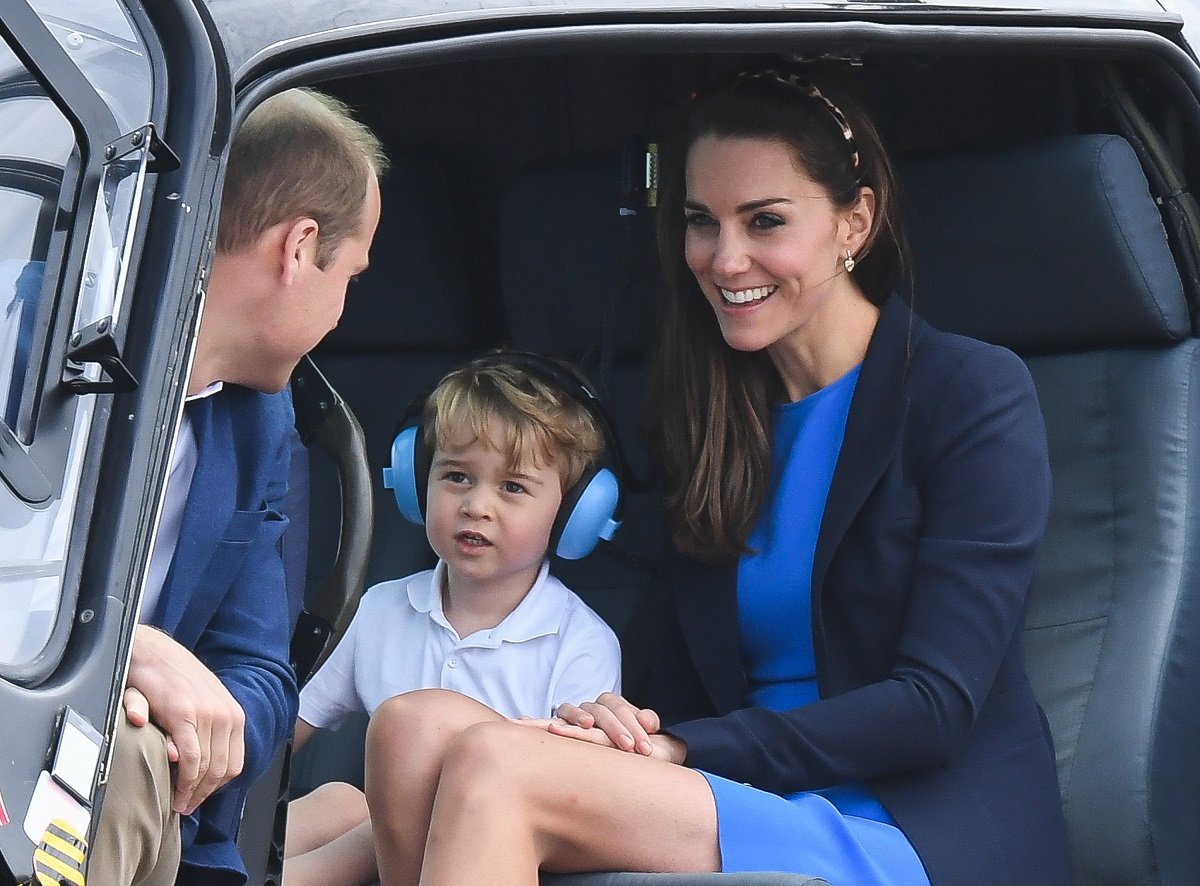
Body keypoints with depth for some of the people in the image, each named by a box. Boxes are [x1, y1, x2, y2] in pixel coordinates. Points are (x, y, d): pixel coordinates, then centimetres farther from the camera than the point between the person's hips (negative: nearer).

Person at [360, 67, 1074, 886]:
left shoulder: (974, 396, 0)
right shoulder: (715, 416, 18)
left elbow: (934, 706, -9)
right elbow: (682, 685, 14)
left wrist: (684, 750, -14)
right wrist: (624, 727, -11)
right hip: (758, 811, 6)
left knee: (494, 769, -27)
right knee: (422, 734, -23)